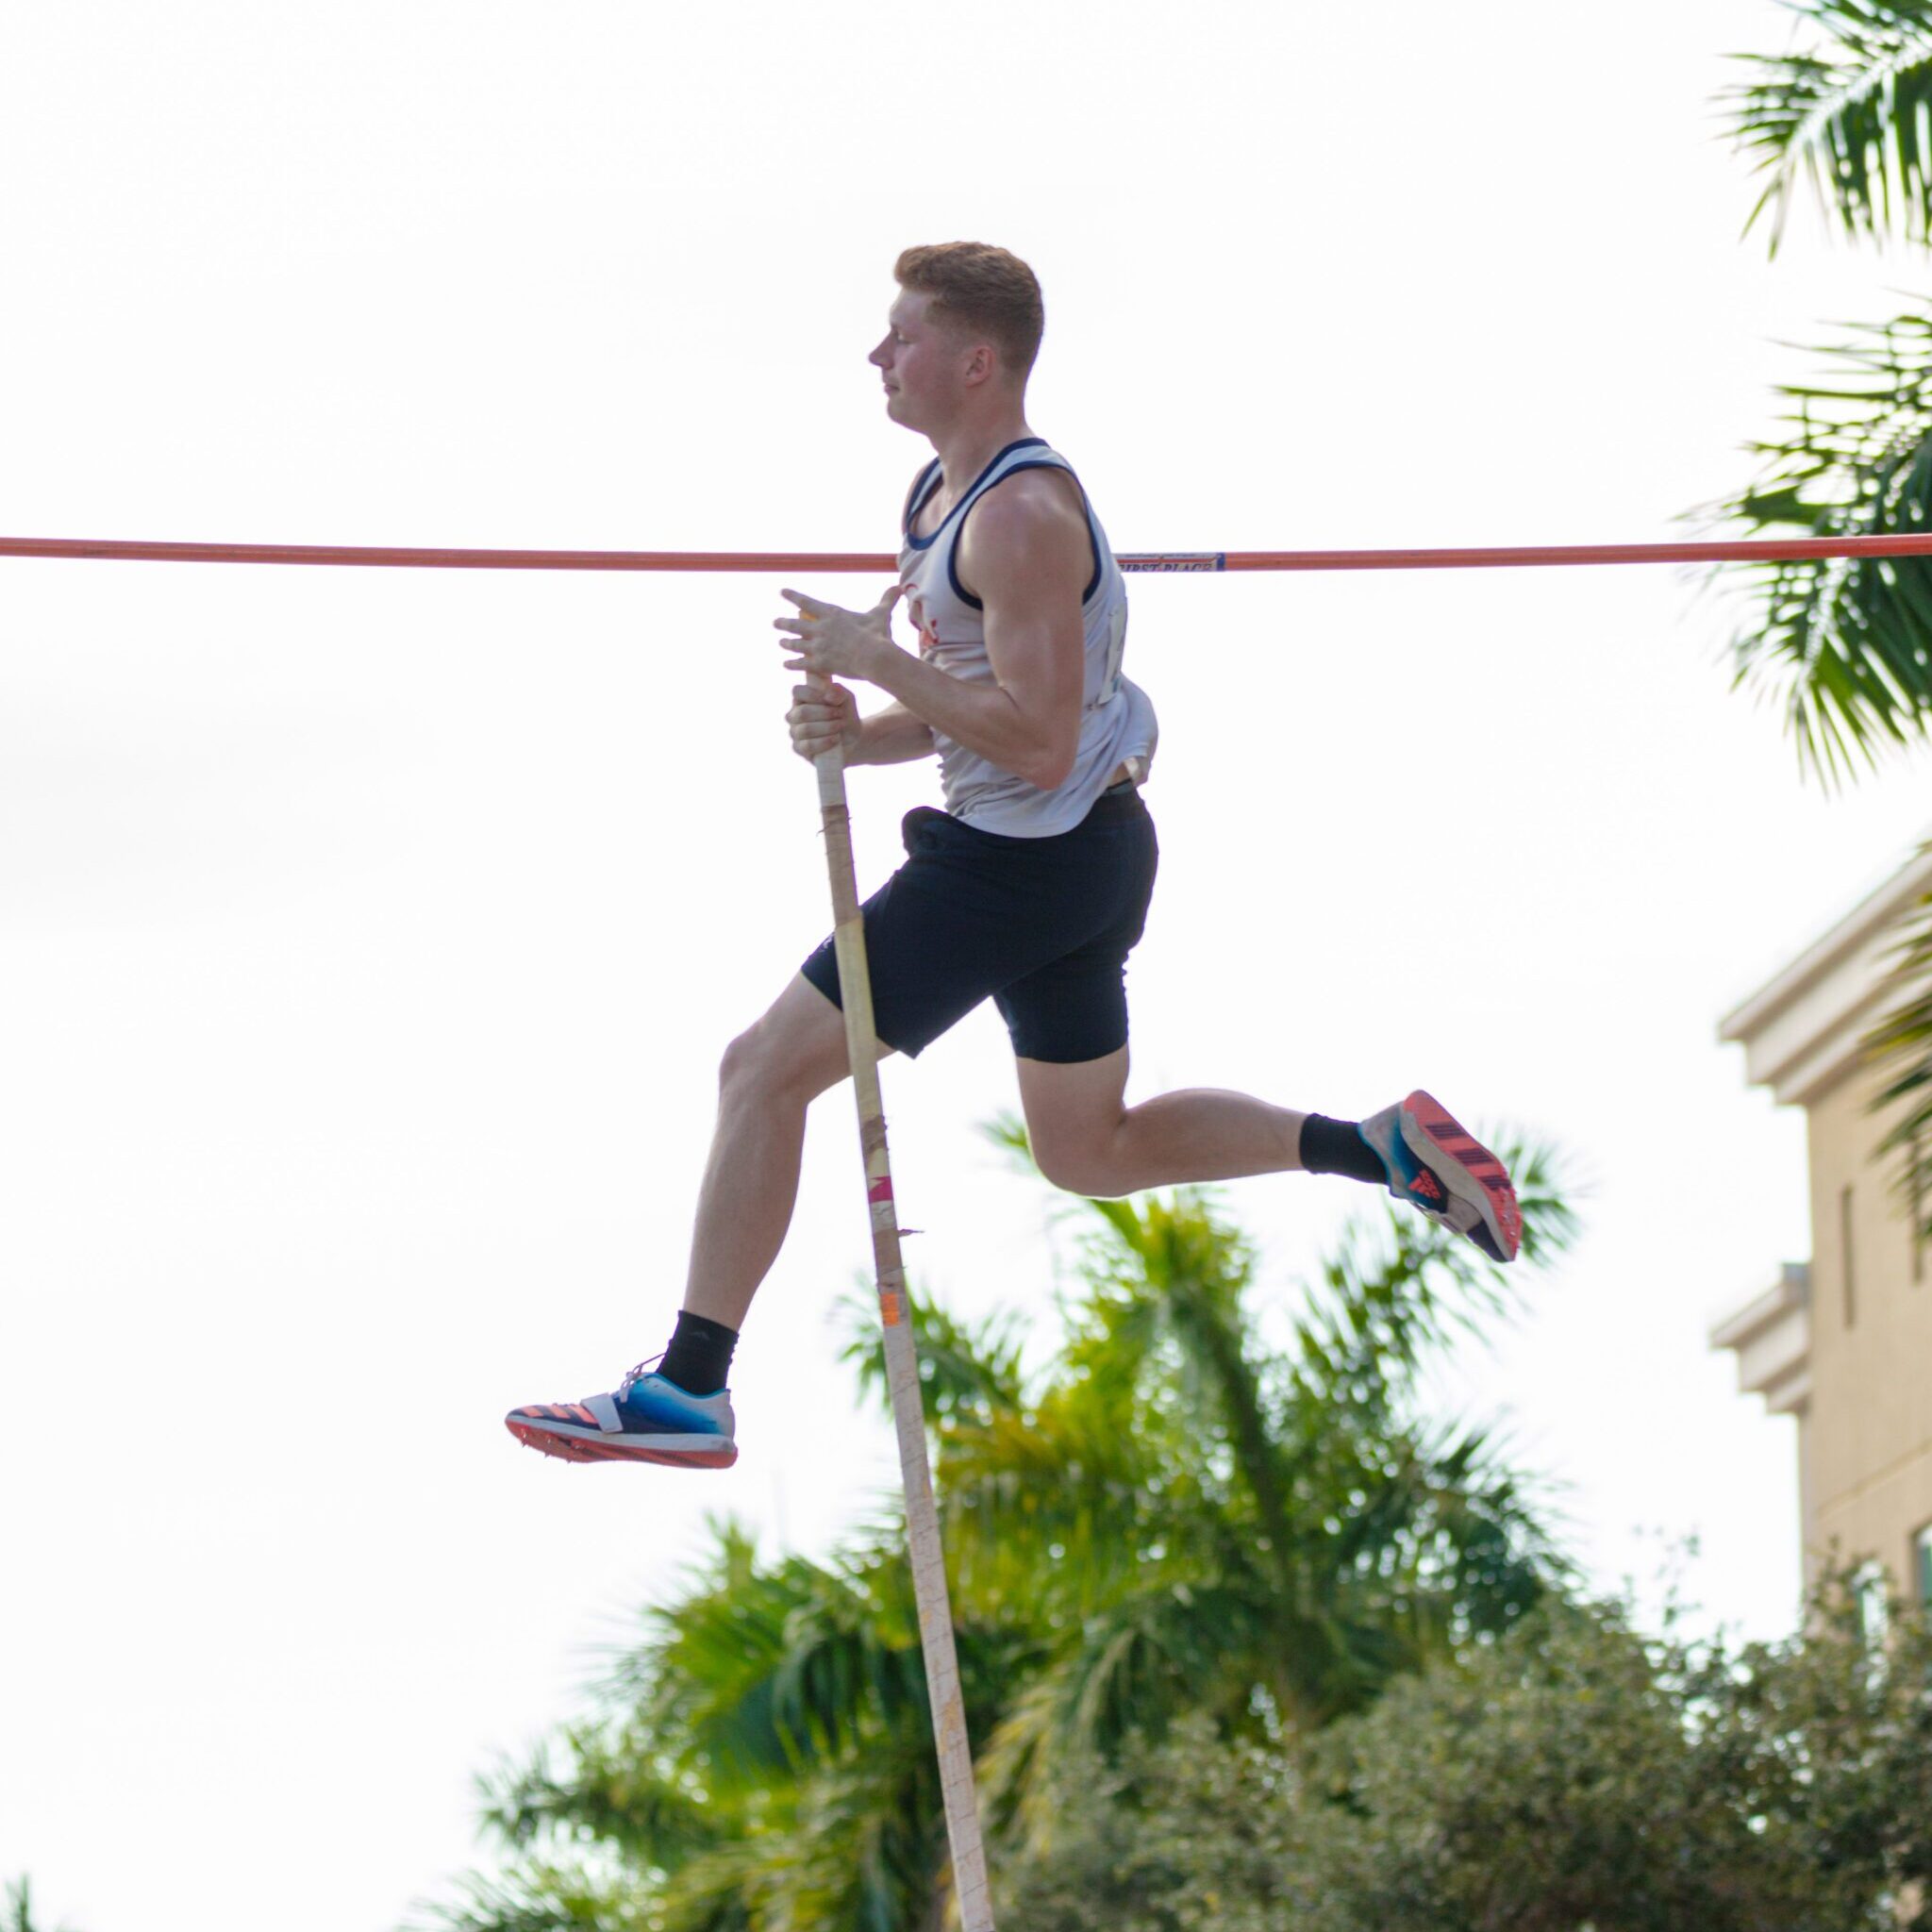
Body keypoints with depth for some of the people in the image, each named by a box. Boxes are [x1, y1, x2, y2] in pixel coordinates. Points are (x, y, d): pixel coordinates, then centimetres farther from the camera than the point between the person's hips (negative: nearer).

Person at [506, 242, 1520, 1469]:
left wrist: (877, 660, -20)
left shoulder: (1022, 518, -20)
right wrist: (862, 734, -1)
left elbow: (1036, 743, -26)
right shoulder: (945, 492, 12)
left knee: (766, 1071, -6)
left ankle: (688, 1391, -3)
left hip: (1027, 863, -11)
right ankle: (1388, 1148, 17)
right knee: (1091, 1150, 21)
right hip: (1084, 855, 11)